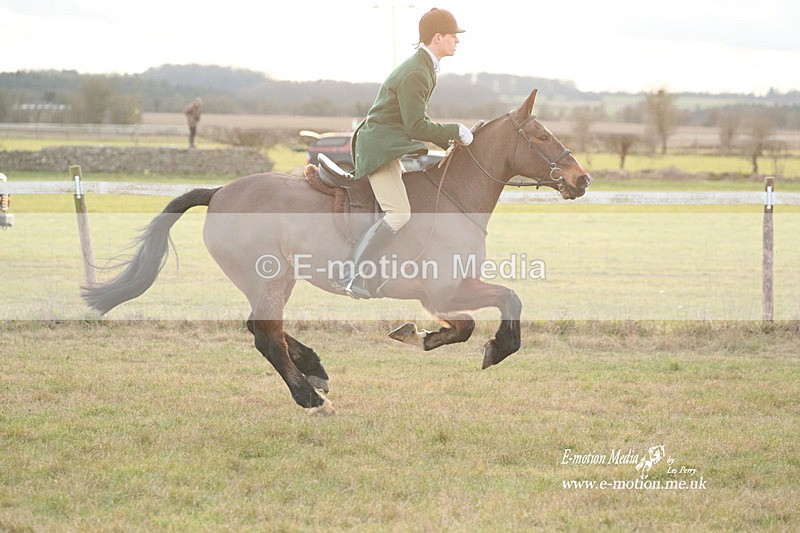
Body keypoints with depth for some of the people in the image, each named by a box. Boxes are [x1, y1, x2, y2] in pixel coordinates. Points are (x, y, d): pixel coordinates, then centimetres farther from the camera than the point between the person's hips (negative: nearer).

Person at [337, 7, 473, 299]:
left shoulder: (425, 67, 12)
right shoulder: (415, 74, -21)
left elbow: (417, 119, 21)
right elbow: (417, 127, -22)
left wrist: (448, 140, 13)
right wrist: (455, 132, -13)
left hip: (390, 145, 11)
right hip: (379, 146, -11)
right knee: (399, 213, -20)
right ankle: (349, 272, -19)